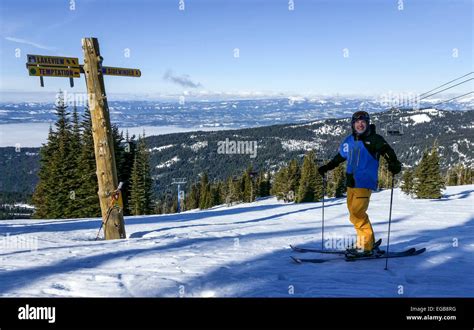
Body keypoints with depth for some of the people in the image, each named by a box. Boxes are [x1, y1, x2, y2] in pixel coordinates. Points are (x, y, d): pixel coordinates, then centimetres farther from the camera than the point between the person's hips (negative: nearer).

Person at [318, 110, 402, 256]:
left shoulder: (375, 139, -2)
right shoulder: (349, 141, 13)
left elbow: (388, 152, -12)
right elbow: (340, 157, 26)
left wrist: (394, 164, -30)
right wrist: (326, 167, 30)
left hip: (365, 183, -6)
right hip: (351, 182, 7)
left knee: (357, 213, -14)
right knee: (354, 213, 9)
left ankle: (367, 246, -2)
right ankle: (364, 243, 21)